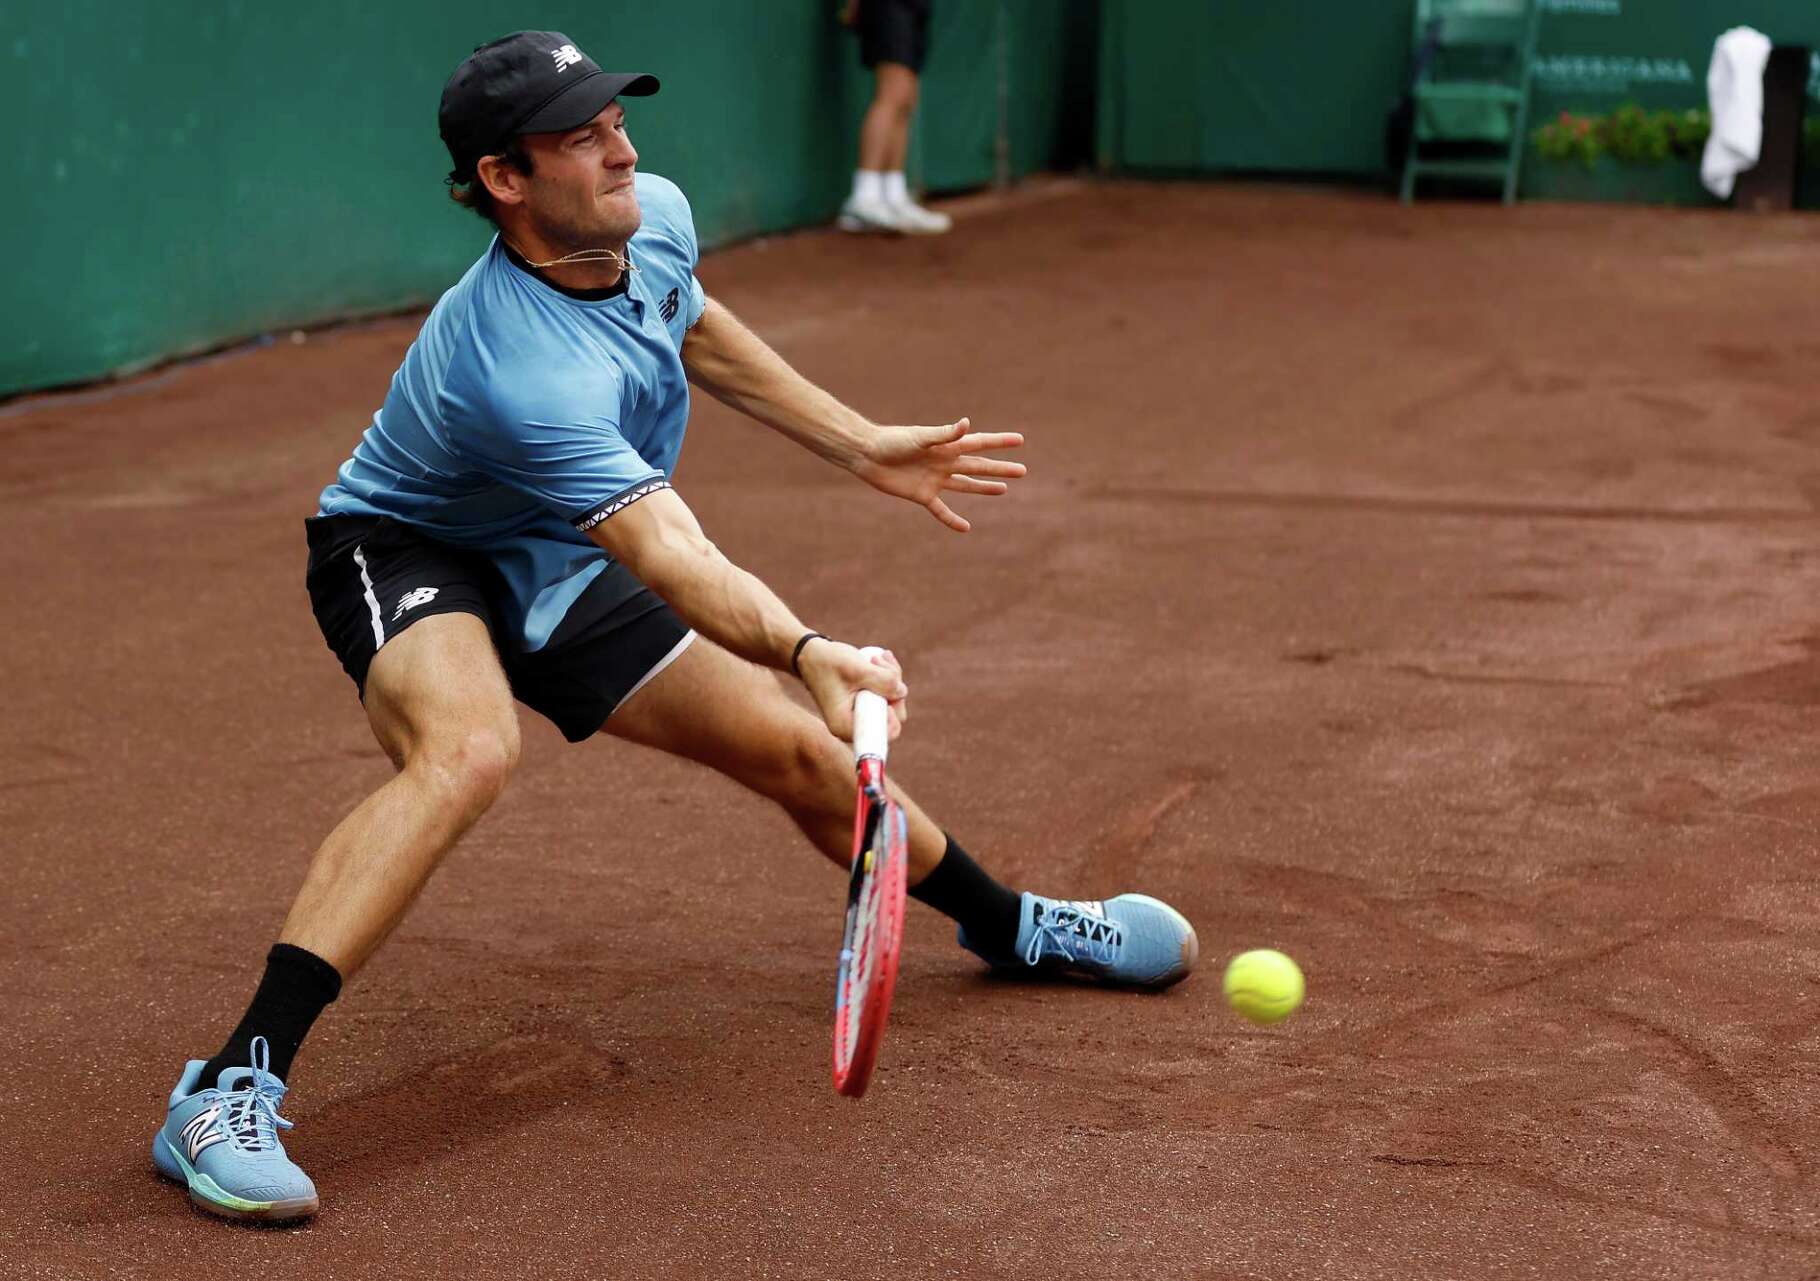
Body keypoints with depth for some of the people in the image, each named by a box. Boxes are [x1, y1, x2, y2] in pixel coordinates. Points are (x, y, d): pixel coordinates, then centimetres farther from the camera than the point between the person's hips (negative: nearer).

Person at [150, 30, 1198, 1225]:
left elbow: (693, 332, 11)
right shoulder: (523, 369, -39)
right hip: (407, 551, -7)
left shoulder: (655, 219, -13)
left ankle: (1012, 925, 37)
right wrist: (811, 653, -63)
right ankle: (231, 1090, -42)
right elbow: (673, 556, -47)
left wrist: (865, 445, 12)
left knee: (800, 751, 9)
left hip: (554, 571, 8)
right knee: (469, 747, -39)